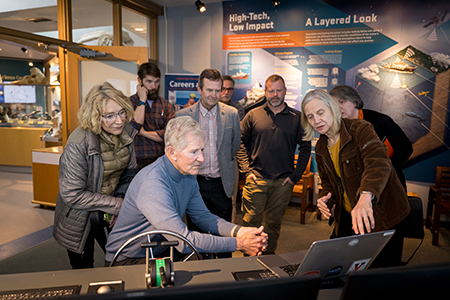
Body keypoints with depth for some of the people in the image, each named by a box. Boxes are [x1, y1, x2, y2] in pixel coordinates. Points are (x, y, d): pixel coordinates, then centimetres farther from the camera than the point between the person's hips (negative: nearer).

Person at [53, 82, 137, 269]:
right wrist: (117, 205, -24)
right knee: (84, 273, 16)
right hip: (79, 220, -4)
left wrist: (121, 199, -12)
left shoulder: (127, 132, -10)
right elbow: (73, 195, -26)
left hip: (111, 213, 5)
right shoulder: (78, 144, -28)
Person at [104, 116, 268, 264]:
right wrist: (239, 244, -28)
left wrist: (239, 231, -16)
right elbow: (184, 241, -33)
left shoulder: (188, 174, -3)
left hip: (161, 251, 8)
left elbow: (202, 216, 1)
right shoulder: (152, 183, -33)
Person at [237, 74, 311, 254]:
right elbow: (241, 143, 4)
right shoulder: (253, 115, 3)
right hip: (256, 178, -1)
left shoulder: (296, 117, 4)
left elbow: (305, 147, 6)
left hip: (283, 181, 1)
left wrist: (296, 175, -1)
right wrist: (246, 170, -5)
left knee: (275, 222, 13)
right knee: (251, 221, 3)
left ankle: (269, 255, 32)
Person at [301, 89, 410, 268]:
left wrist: (365, 196, -52)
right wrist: (326, 198, -11)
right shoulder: (321, 148, 5)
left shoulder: (360, 129, -17)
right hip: (347, 217, 6)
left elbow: (379, 164, -34)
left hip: (380, 216, -6)